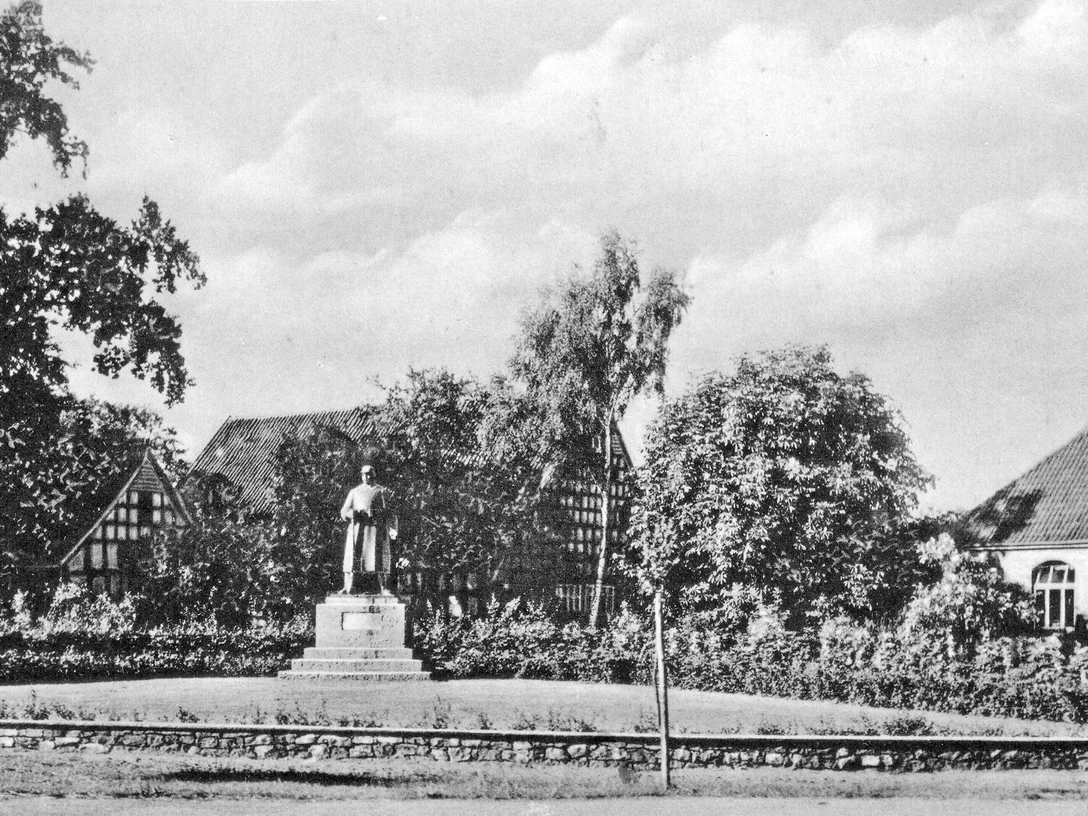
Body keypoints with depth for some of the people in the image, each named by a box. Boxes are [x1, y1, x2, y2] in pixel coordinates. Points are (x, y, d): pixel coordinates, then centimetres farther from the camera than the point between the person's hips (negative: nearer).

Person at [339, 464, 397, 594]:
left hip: (377, 529, -1)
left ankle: (384, 589, -6)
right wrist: (353, 513, -11)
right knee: (351, 558, -6)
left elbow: (390, 512, 10)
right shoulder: (355, 492, 18)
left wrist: (393, 530, -3)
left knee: (380, 559, -6)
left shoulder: (382, 491, 14)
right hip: (357, 528, 1)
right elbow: (344, 511, 12)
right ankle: (347, 588, -6)